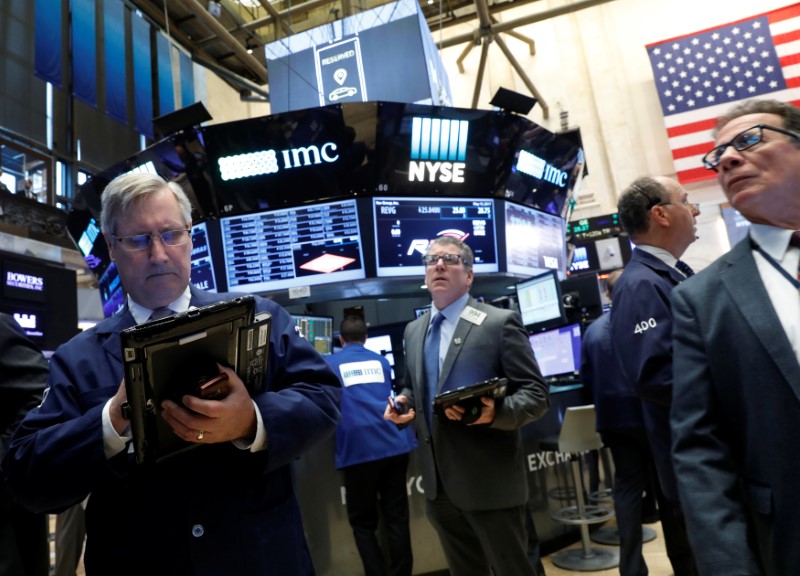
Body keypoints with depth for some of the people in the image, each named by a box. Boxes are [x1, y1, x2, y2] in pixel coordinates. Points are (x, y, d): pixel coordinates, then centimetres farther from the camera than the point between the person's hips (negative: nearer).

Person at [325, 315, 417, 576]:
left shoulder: (330, 364, 7)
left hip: (357, 449, -3)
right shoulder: (381, 361, 17)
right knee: (397, 518, 10)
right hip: (394, 442, 3)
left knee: (363, 522, 11)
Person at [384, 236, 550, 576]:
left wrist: (497, 412, -29)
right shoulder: (413, 331, 10)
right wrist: (401, 405, -1)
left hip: (489, 481, -5)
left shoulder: (499, 322, -9)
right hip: (439, 483, 6)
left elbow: (536, 394, -11)